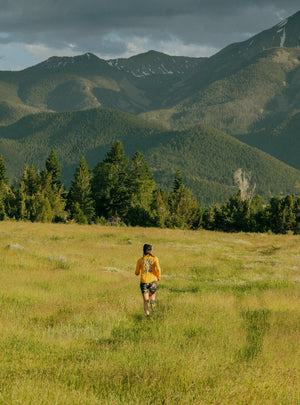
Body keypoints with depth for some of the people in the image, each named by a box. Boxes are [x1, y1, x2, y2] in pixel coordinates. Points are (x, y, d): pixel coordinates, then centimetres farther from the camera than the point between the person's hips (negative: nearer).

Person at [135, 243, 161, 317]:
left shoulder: (140, 260, 3)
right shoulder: (154, 258, -1)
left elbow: (137, 273, 9)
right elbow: (158, 269, -14)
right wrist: (159, 277, 4)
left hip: (144, 282, 0)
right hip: (153, 281, 0)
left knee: (146, 301, 5)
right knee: (152, 295, 25)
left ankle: (147, 315, -17)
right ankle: (152, 301, -10)